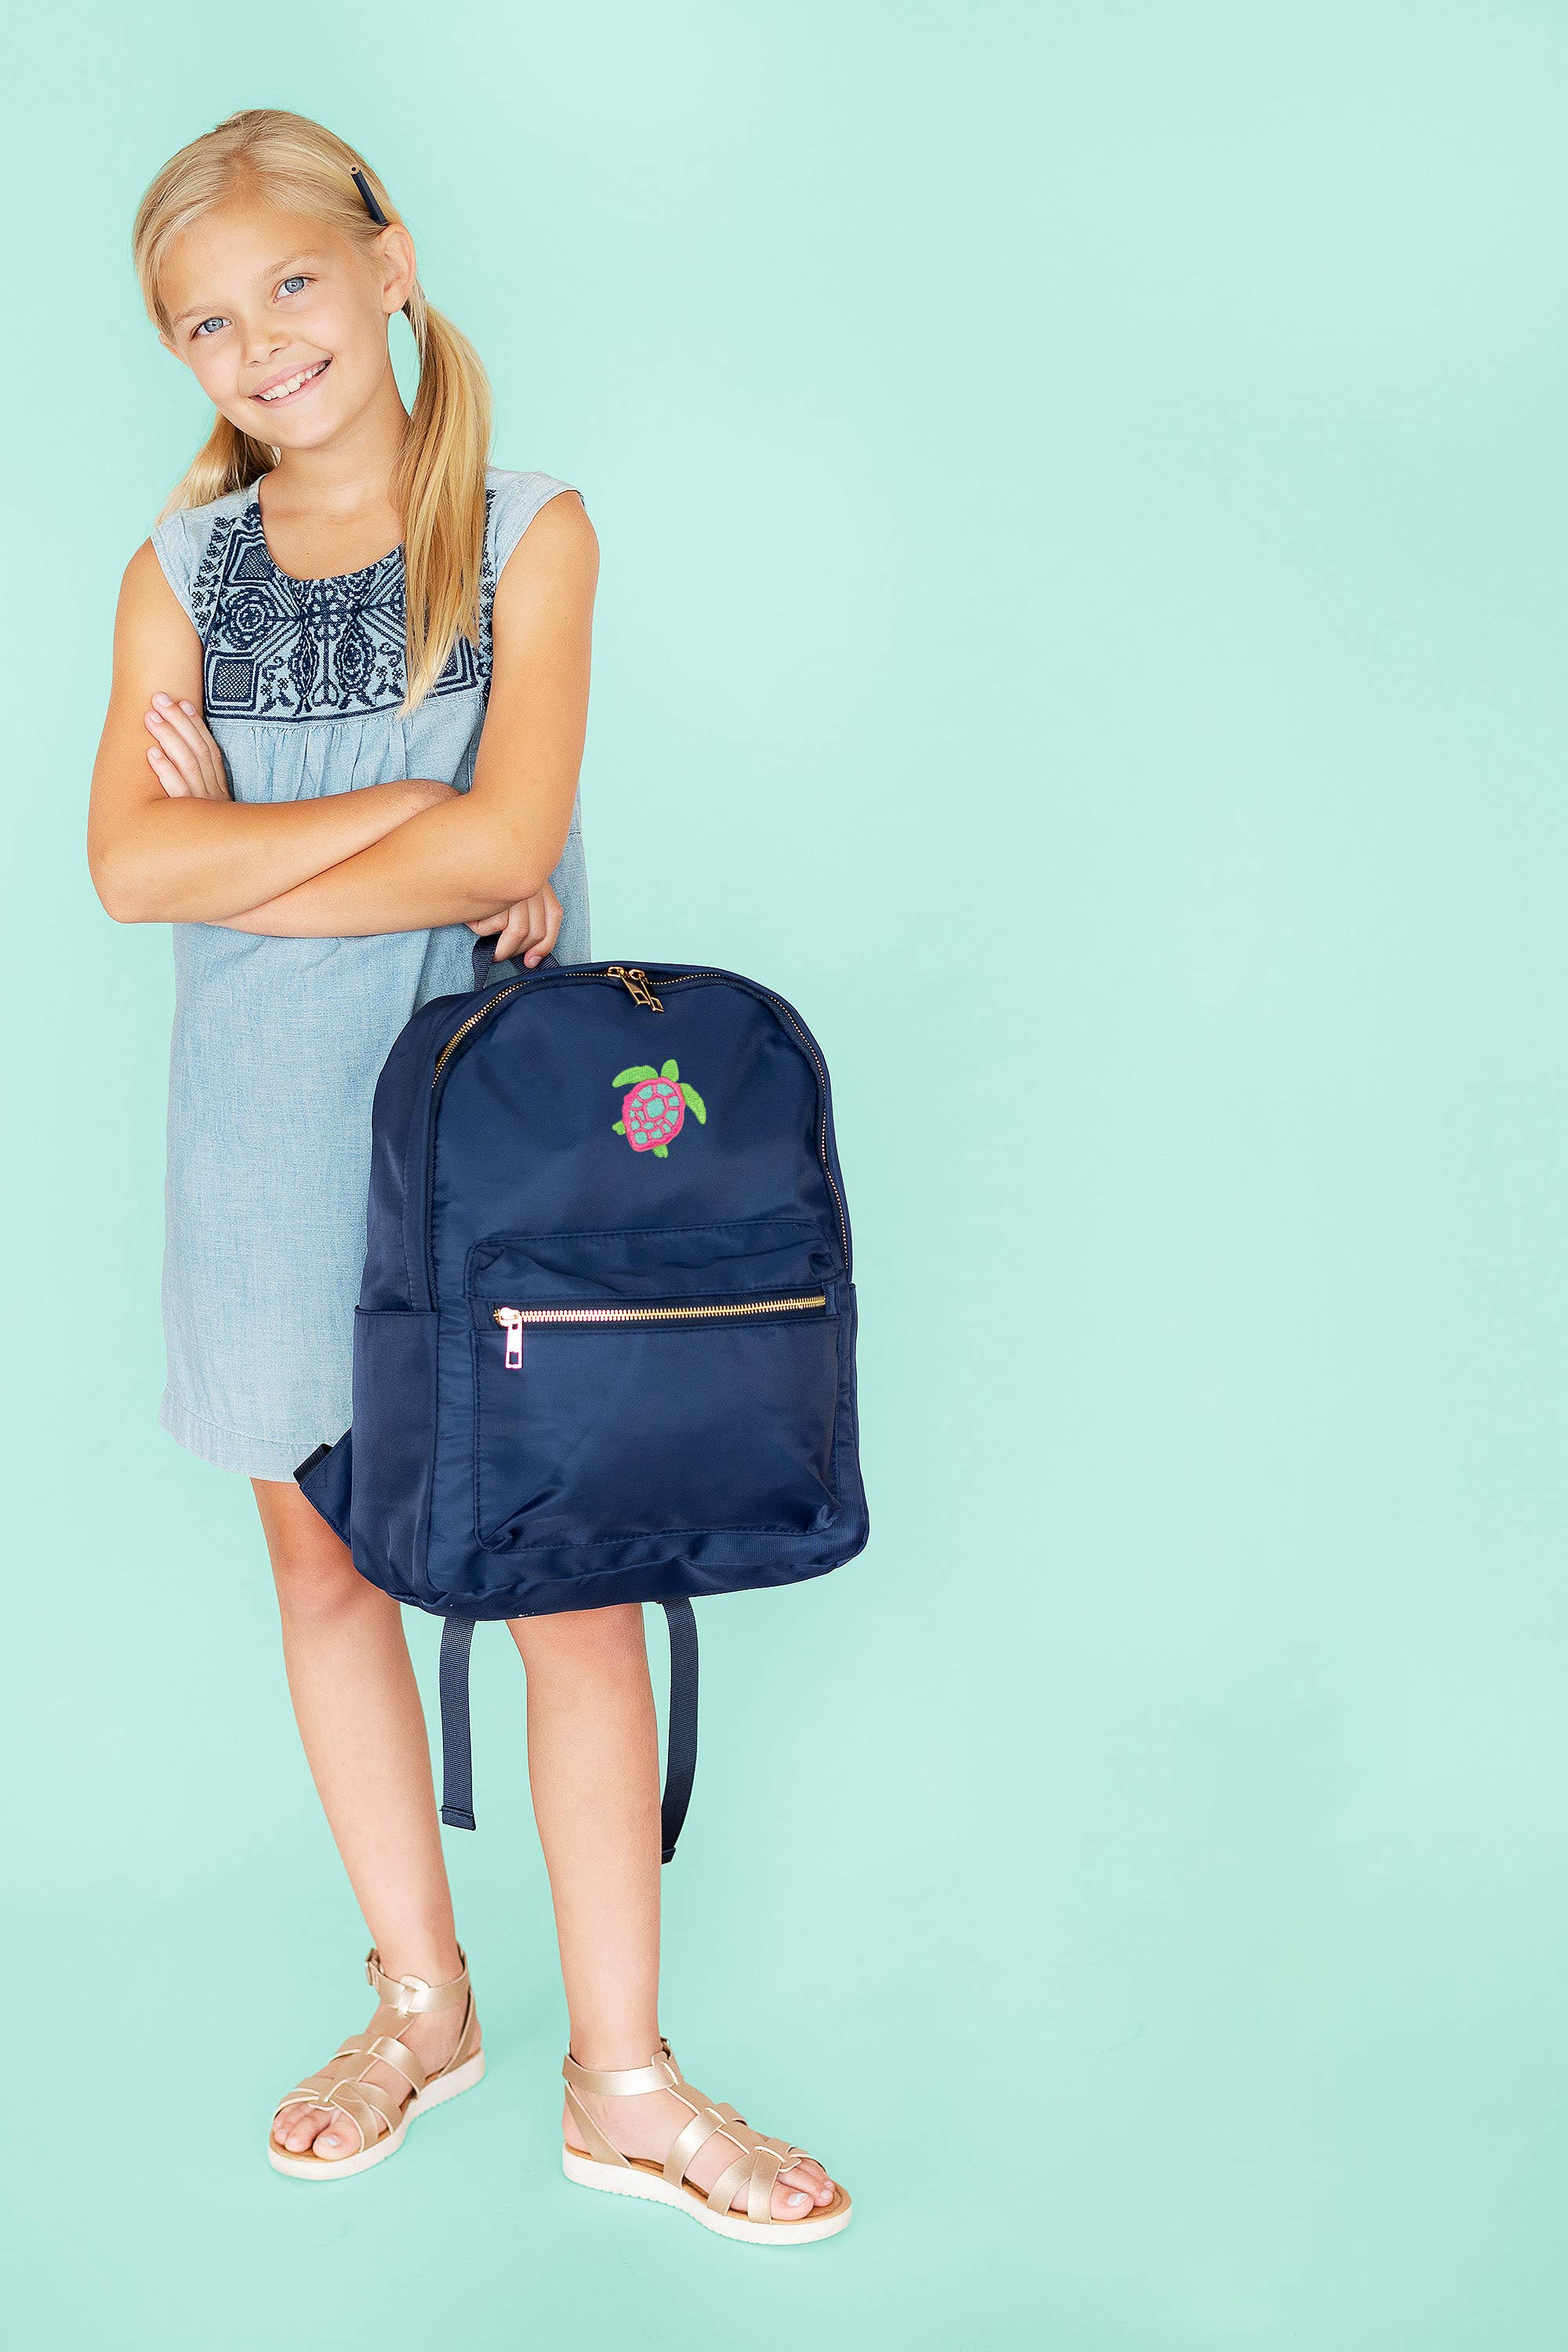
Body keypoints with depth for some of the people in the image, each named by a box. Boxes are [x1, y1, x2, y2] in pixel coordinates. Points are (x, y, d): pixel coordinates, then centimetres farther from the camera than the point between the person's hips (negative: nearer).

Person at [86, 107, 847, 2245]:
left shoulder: (530, 535, -2)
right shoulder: (183, 572, 5)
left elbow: (505, 845, -14)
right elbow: (130, 862, -8)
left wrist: (242, 859, -9)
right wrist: (400, 811, -15)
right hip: (270, 1132, 3)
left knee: (576, 1577, -1)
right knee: (327, 1568, 11)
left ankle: (622, 2075, 12)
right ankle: (423, 2003, 30)